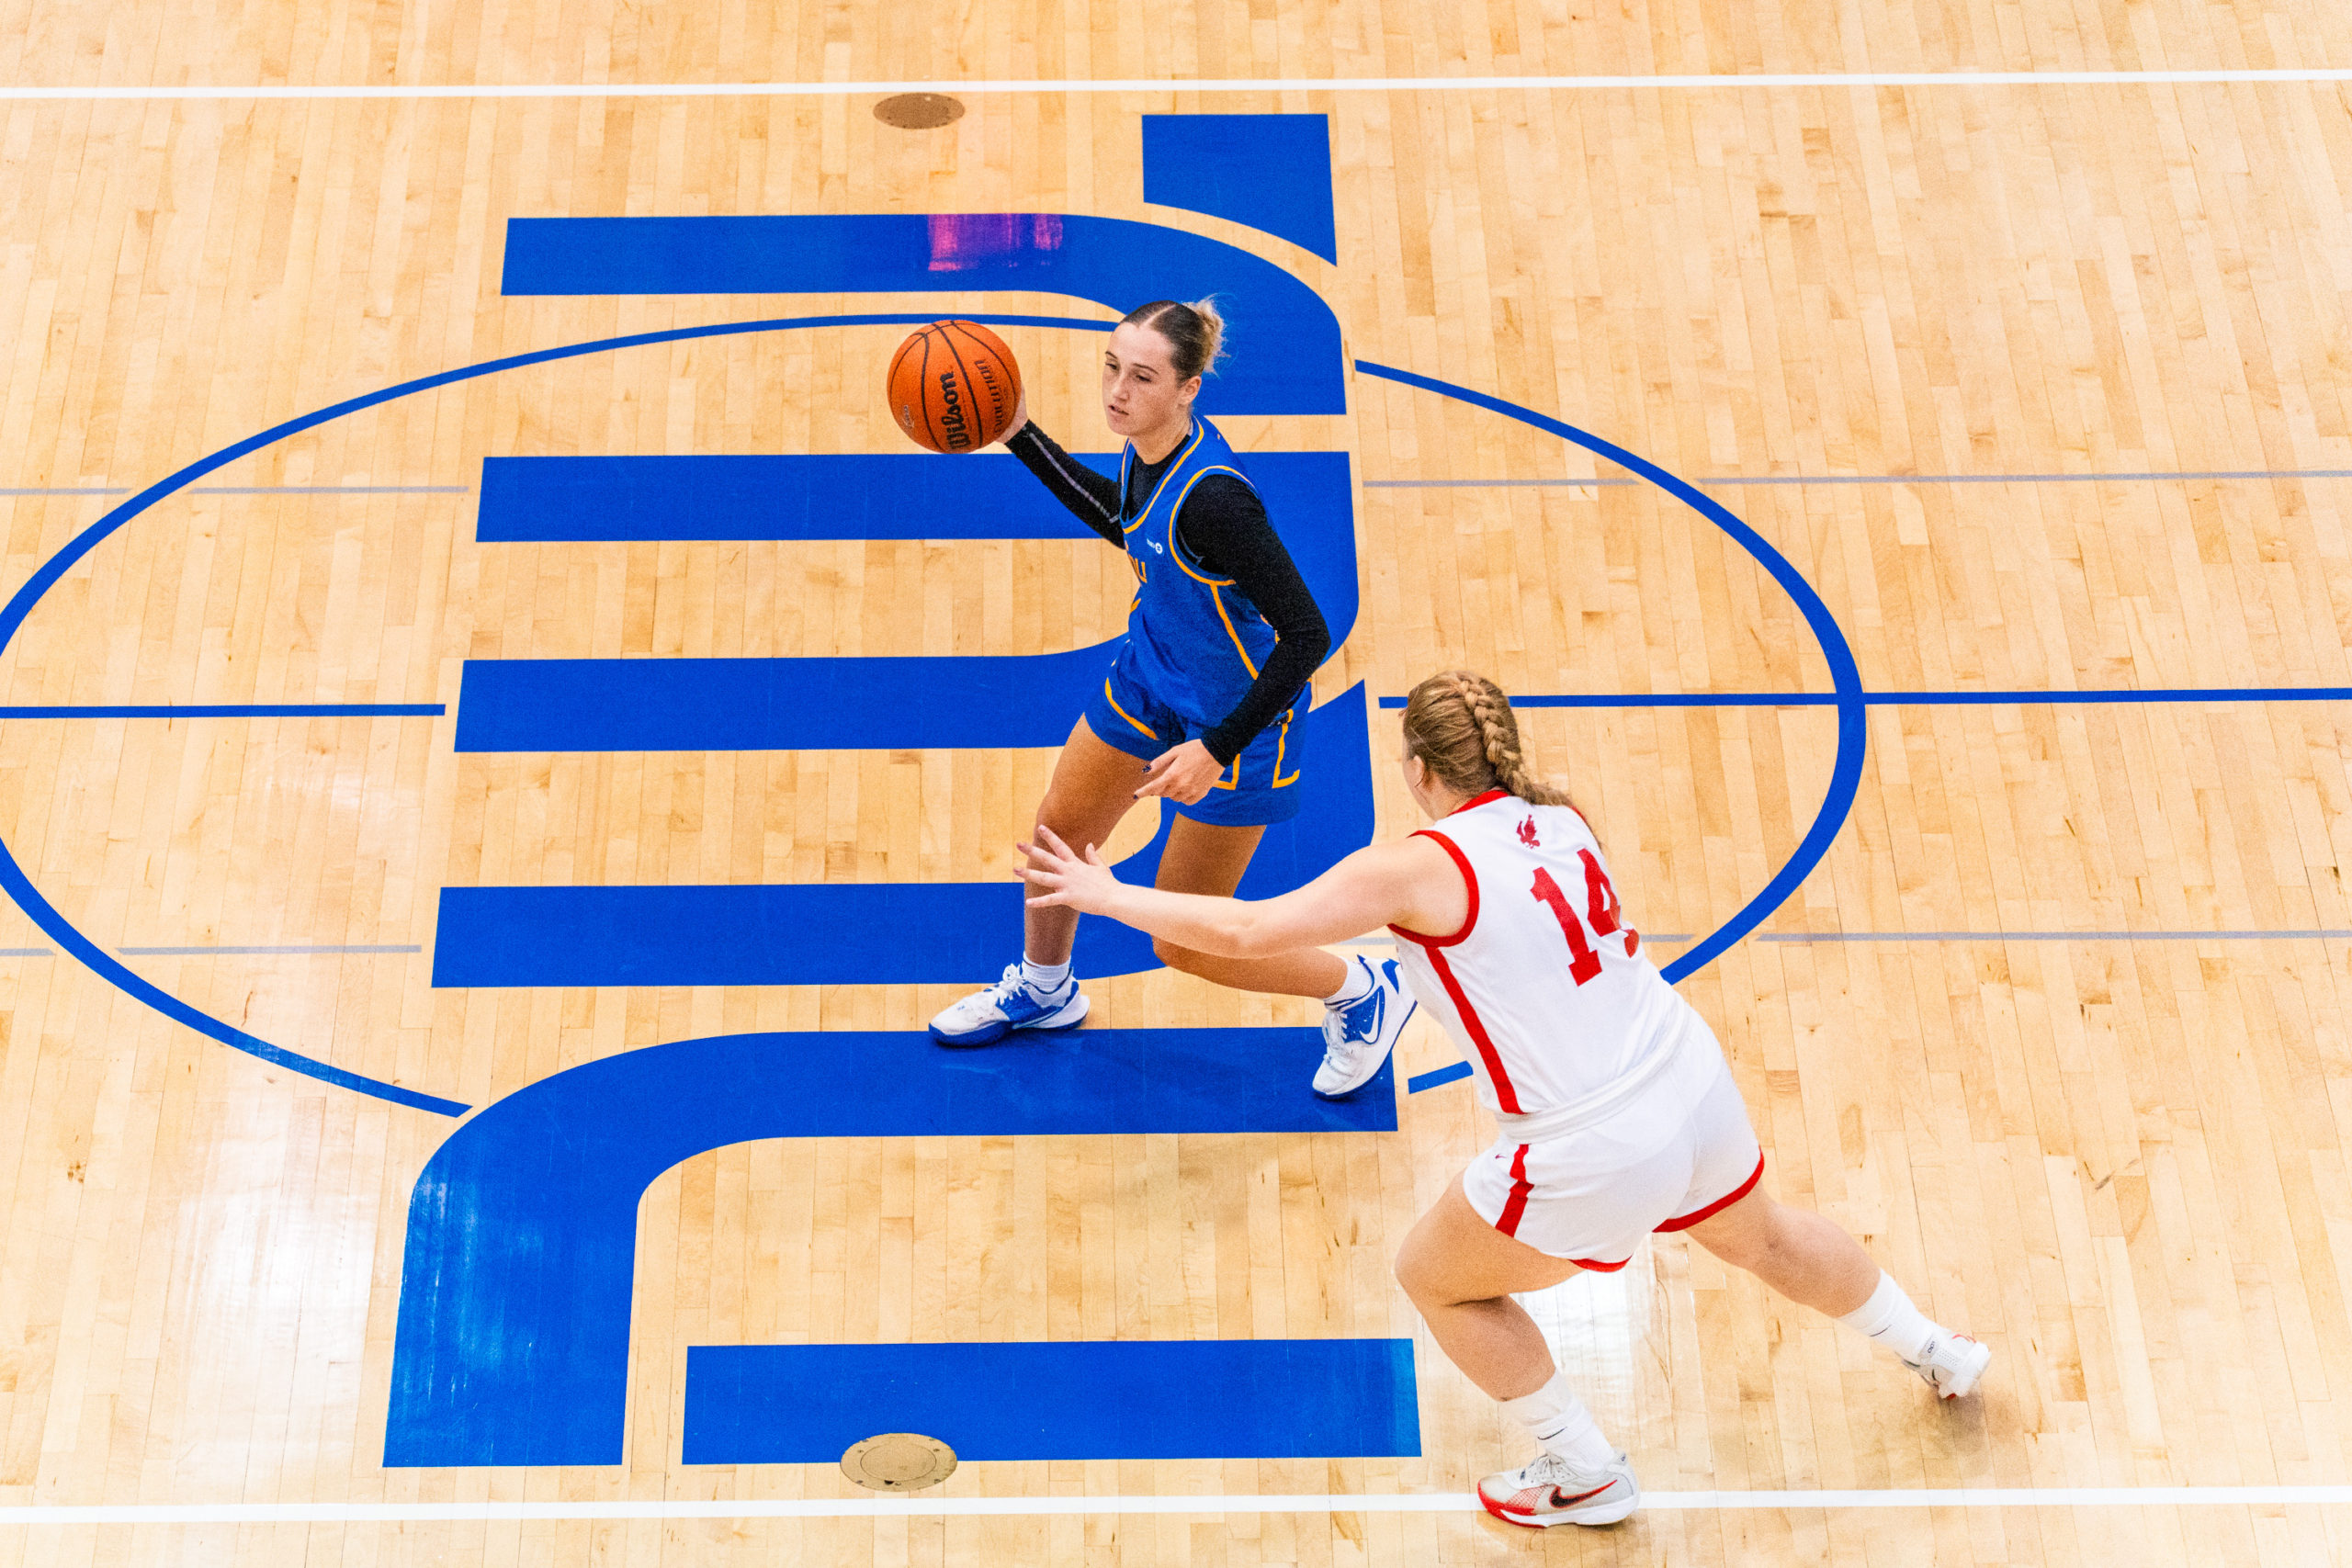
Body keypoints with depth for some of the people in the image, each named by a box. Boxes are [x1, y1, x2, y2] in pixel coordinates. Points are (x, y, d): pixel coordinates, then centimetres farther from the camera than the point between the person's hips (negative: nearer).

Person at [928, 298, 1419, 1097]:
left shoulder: (1212, 496, -35)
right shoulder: (1149, 445, -10)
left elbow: (1306, 634, -32)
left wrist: (1216, 749, -31)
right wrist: (1022, 436, 8)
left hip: (1235, 716, -8)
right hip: (1152, 676, 8)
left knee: (1182, 943, 4)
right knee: (1058, 831, 22)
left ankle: (1365, 995, 28)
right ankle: (1042, 989, 53)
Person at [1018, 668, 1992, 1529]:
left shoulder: (1420, 867, -16)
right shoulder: (1563, 823, 4)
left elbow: (1245, 932, -18)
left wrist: (1108, 894, -4)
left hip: (1595, 1158, -7)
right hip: (1698, 1086, 7)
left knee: (1434, 1277, 18)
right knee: (1760, 1233, 36)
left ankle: (1585, 1477, 30)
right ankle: (1934, 1355, 59)